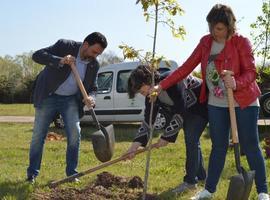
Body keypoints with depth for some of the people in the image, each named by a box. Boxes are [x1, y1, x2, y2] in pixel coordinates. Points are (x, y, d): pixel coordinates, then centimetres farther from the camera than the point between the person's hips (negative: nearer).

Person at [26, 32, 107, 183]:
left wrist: (91, 98, -23)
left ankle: (72, 173, 4)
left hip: (70, 99, 3)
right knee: (38, 135, 1)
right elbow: (37, 55, -21)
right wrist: (60, 61, -36)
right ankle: (32, 174, 14)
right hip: (48, 97, -3)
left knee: (75, 134, -9)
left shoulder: (94, 65, -7)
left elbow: (92, 88, 1)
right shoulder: (64, 46, -18)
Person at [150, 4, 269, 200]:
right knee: (218, 147, 10)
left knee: (251, 146, 0)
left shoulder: (241, 42, -11)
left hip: (244, 102, -4)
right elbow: (186, 67, 1)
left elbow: (251, 72, -15)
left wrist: (236, 83, -37)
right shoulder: (205, 42, 2)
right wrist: (162, 86, -5)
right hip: (216, 104, 4)